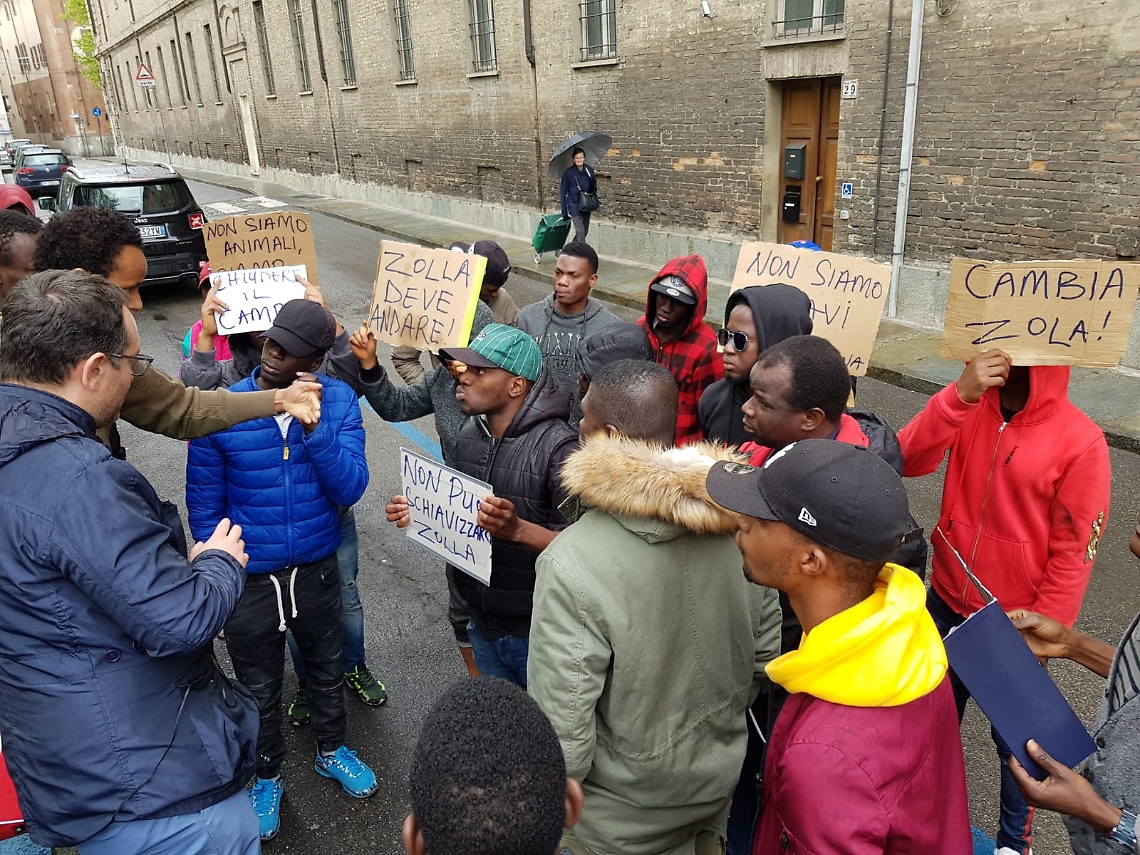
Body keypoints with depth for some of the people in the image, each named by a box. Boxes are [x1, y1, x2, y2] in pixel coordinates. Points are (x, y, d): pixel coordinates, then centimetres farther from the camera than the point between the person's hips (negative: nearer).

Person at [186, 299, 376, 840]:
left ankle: (331, 751, 52)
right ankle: (266, 777, 47)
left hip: (317, 571, 2)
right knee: (259, 690, 20)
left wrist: (315, 425, -32)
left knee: (326, 671, 24)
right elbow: (204, 506, -6)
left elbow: (350, 490, -20)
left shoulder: (339, 402, -13)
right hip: (249, 579, -1)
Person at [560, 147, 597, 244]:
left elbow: (594, 187, 15)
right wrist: (564, 212, -6)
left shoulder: (589, 170, 1)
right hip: (575, 207, -5)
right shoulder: (569, 172, -9)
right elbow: (563, 192, -4)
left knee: (584, 232, 13)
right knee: (580, 232, -13)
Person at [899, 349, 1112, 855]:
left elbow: (1073, 552, -14)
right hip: (947, 603, 4)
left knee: (1014, 741, 18)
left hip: (1015, 624, -3)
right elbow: (907, 462, -21)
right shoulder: (969, 408, -6)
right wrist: (960, 394, -31)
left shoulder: (1081, 442, -18)